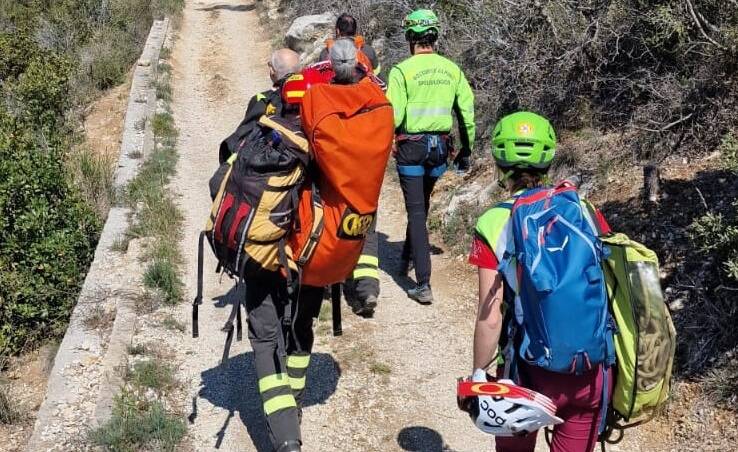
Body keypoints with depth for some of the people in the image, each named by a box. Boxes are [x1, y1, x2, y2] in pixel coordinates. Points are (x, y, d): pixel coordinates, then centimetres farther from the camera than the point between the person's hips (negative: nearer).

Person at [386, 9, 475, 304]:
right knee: (421, 205, 23)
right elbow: (467, 110, 5)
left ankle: (423, 285, -4)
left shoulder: (402, 70, -11)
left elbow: (393, 115, -16)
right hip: (441, 146, 4)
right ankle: (406, 258, 41)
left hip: (412, 146, -4)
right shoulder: (451, 69, 3)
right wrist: (466, 150, 15)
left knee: (416, 211, 0)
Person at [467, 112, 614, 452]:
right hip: (594, 372, 3)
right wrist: (611, 359, 15)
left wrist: (479, 373, 3)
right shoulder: (587, 212, 1)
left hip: (533, 373, -2)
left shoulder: (495, 224, -9)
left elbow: (490, 319, -11)